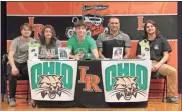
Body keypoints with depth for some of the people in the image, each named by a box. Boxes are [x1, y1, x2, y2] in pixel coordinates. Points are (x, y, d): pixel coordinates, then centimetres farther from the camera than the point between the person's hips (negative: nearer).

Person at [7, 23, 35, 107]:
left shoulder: (33, 41, 6)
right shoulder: (16, 41, -5)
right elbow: (10, 56, -18)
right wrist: (13, 67, -36)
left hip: (26, 63, 2)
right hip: (15, 62, -2)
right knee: (13, 74, -35)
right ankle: (12, 98, -20)